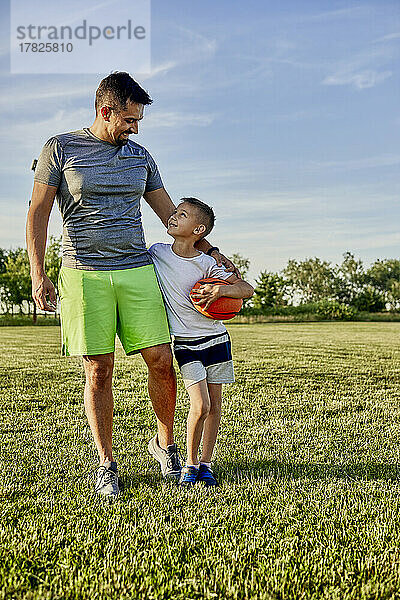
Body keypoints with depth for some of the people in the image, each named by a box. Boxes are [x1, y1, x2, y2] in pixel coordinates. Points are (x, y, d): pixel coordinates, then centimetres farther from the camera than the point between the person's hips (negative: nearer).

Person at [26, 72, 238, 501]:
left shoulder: (139, 155, 15)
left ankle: (164, 443, 20)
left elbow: (169, 211, 20)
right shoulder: (60, 149, 3)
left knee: (161, 360, -3)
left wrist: (209, 249, 14)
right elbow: (38, 213, 1)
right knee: (98, 371, -2)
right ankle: (106, 464, 12)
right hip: (84, 275, -3)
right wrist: (37, 274, -8)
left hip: (136, 272, 3)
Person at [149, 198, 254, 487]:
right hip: (185, 343, 0)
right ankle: (190, 463, 7)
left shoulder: (207, 264, -10)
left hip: (216, 338, 1)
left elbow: (248, 289, -9)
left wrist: (220, 289, -24)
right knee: (200, 405, -12)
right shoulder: (156, 253, -5)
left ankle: (206, 463, 20)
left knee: (214, 405, 5)